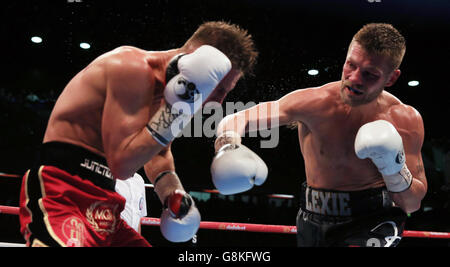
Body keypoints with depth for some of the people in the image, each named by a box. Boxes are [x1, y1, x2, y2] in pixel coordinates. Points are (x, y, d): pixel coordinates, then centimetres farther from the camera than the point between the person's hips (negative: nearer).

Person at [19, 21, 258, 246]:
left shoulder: (163, 84, 11)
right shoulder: (134, 67, -17)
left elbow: (158, 154, 26)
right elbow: (122, 164, -23)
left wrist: (173, 193, 6)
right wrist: (179, 106, -23)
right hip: (61, 196, -9)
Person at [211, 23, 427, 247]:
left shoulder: (405, 120, -13)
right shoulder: (315, 102, -16)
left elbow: (413, 205, -7)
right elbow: (235, 121, -15)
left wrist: (395, 171, -27)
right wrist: (228, 149, -37)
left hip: (373, 221, -1)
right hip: (313, 223, 2)